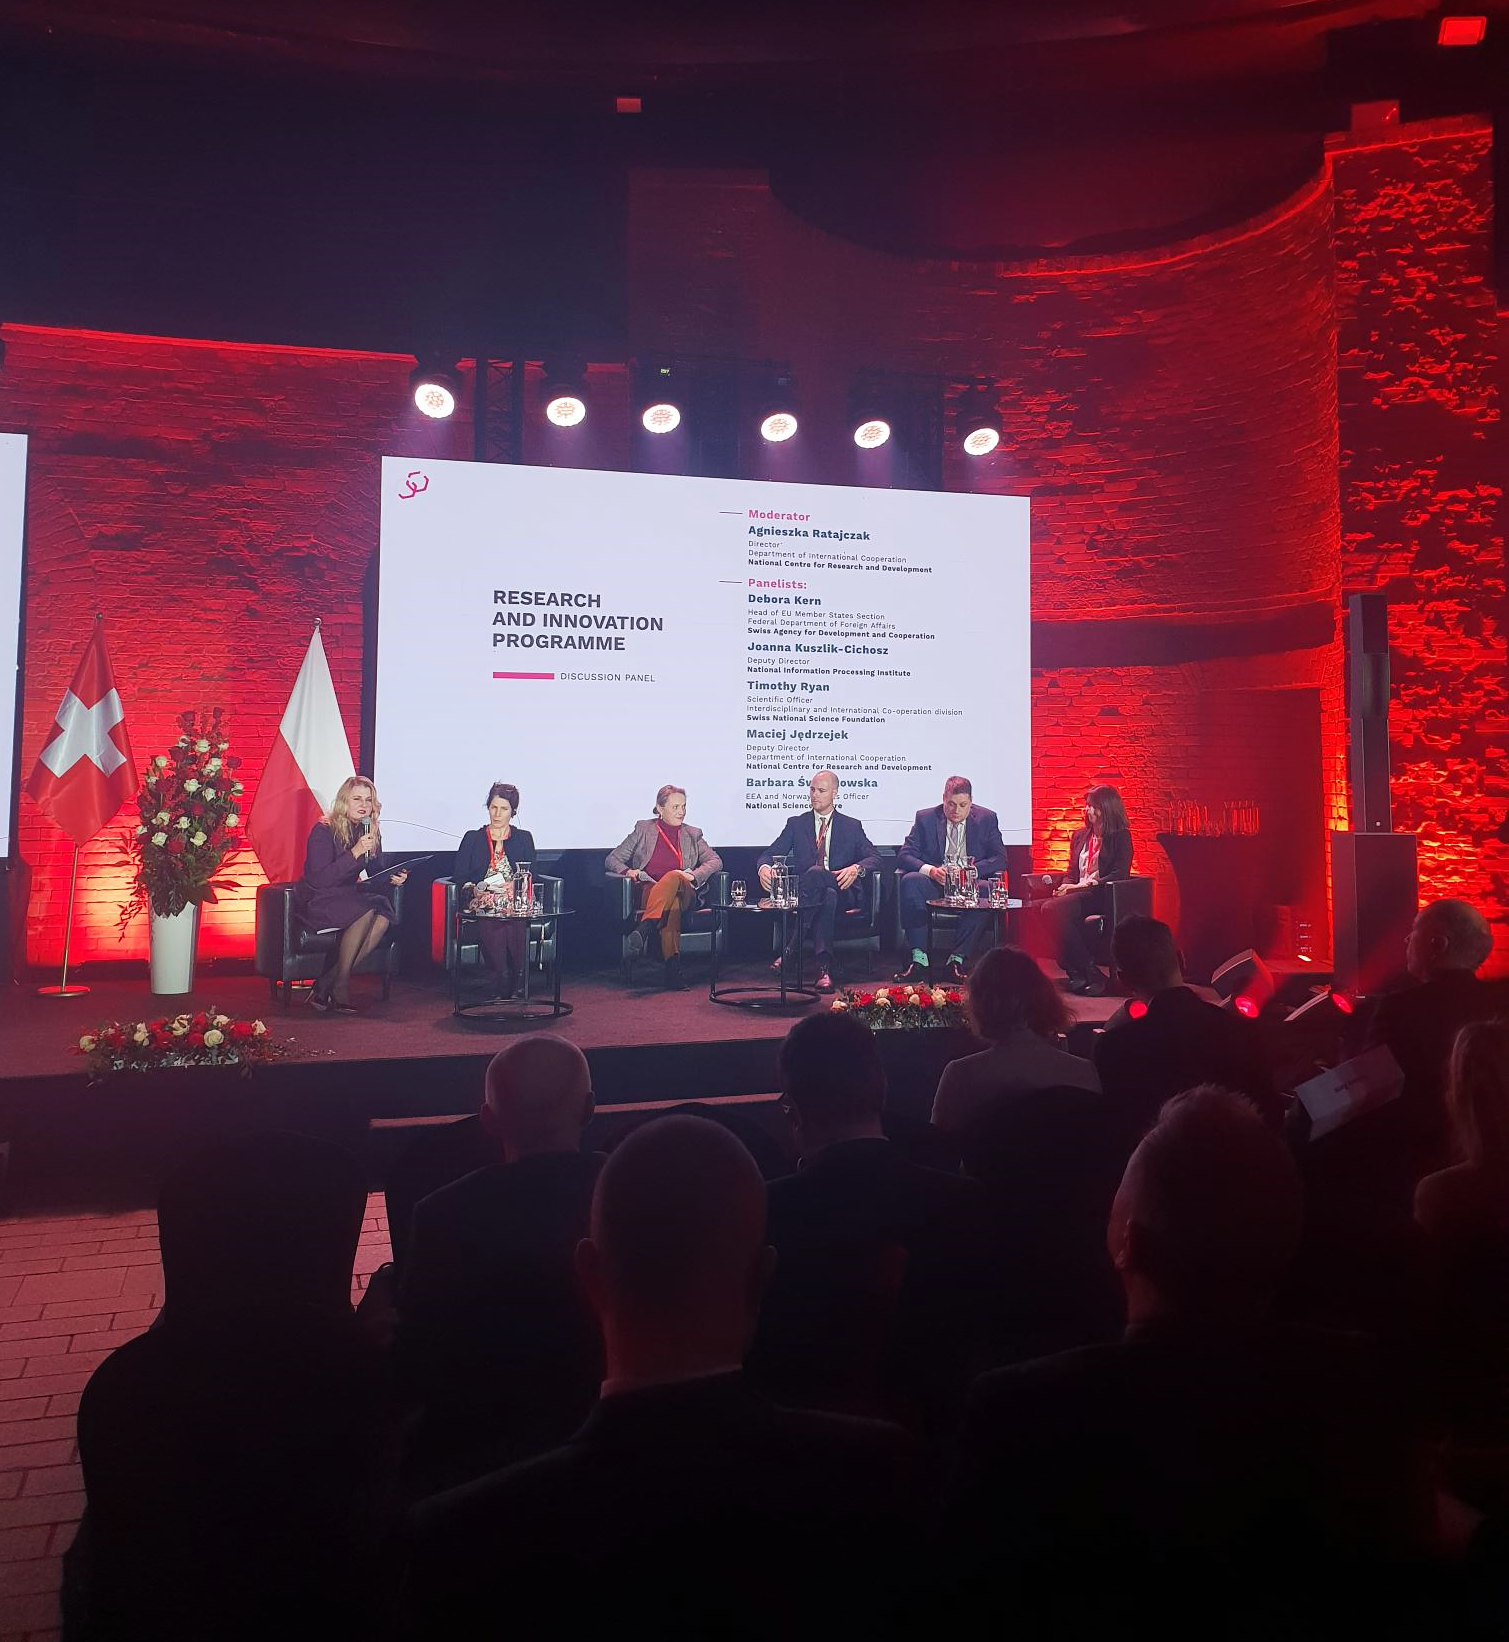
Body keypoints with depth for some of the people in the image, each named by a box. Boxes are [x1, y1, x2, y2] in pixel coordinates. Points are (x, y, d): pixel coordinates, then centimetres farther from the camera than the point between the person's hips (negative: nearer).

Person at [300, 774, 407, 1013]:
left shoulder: (371, 832, 8)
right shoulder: (323, 830, -10)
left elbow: (374, 877, 14)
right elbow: (320, 879, -19)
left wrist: (391, 878, -9)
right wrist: (354, 853, -26)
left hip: (353, 898, 6)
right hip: (321, 902, -6)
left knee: (383, 917, -27)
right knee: (366, 911, -33)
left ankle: (326, 984, -21)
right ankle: (340, 986, -22)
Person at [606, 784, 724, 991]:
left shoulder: (692, 834, 24)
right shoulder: (643, 829, 20)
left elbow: (715, 861, 13)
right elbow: (613, 859, 17)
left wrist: (694, 875, -7)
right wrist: (628, 871, -7)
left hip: (683, 892, 1)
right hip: (649, 891, -1)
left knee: (673, 877, -38)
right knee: (671, 903, -39)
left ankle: (643, 930, -56)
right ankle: (673, 967, -54)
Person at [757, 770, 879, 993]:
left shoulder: (852, 826, 17)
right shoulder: (796, 823, 18)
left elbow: (874, 858, 6)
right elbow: (771, 853, 9)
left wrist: (856, 868, -18)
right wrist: (764, 867, -17)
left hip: (840, 891, -1)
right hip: (804, 894, 1)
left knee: (815, 873, -37)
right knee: (827, 898, -38)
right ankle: (824, 966, -50)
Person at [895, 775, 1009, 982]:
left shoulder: (987, 818, 6)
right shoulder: (926, 818, 5)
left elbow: (1000, 859, 0)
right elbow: (905, 855, -1)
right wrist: (930, 870, -22)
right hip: (934, 884, 0)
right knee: (910, 880, -31)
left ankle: (957, 959, -29)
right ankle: (918, 957, -32)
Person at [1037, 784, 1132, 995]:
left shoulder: (1121, 837, 4)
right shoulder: (1080, 836, 23)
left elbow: (1119, 874, -8)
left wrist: (1085, 885, -16)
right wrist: (1067, 886, -1)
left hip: (1103, 896, -6)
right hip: (1078, 895, 6)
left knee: (1054, 909, -32)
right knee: (1049, 910, -29)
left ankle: (1078, 971, -24)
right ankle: (1088, 972, -26)